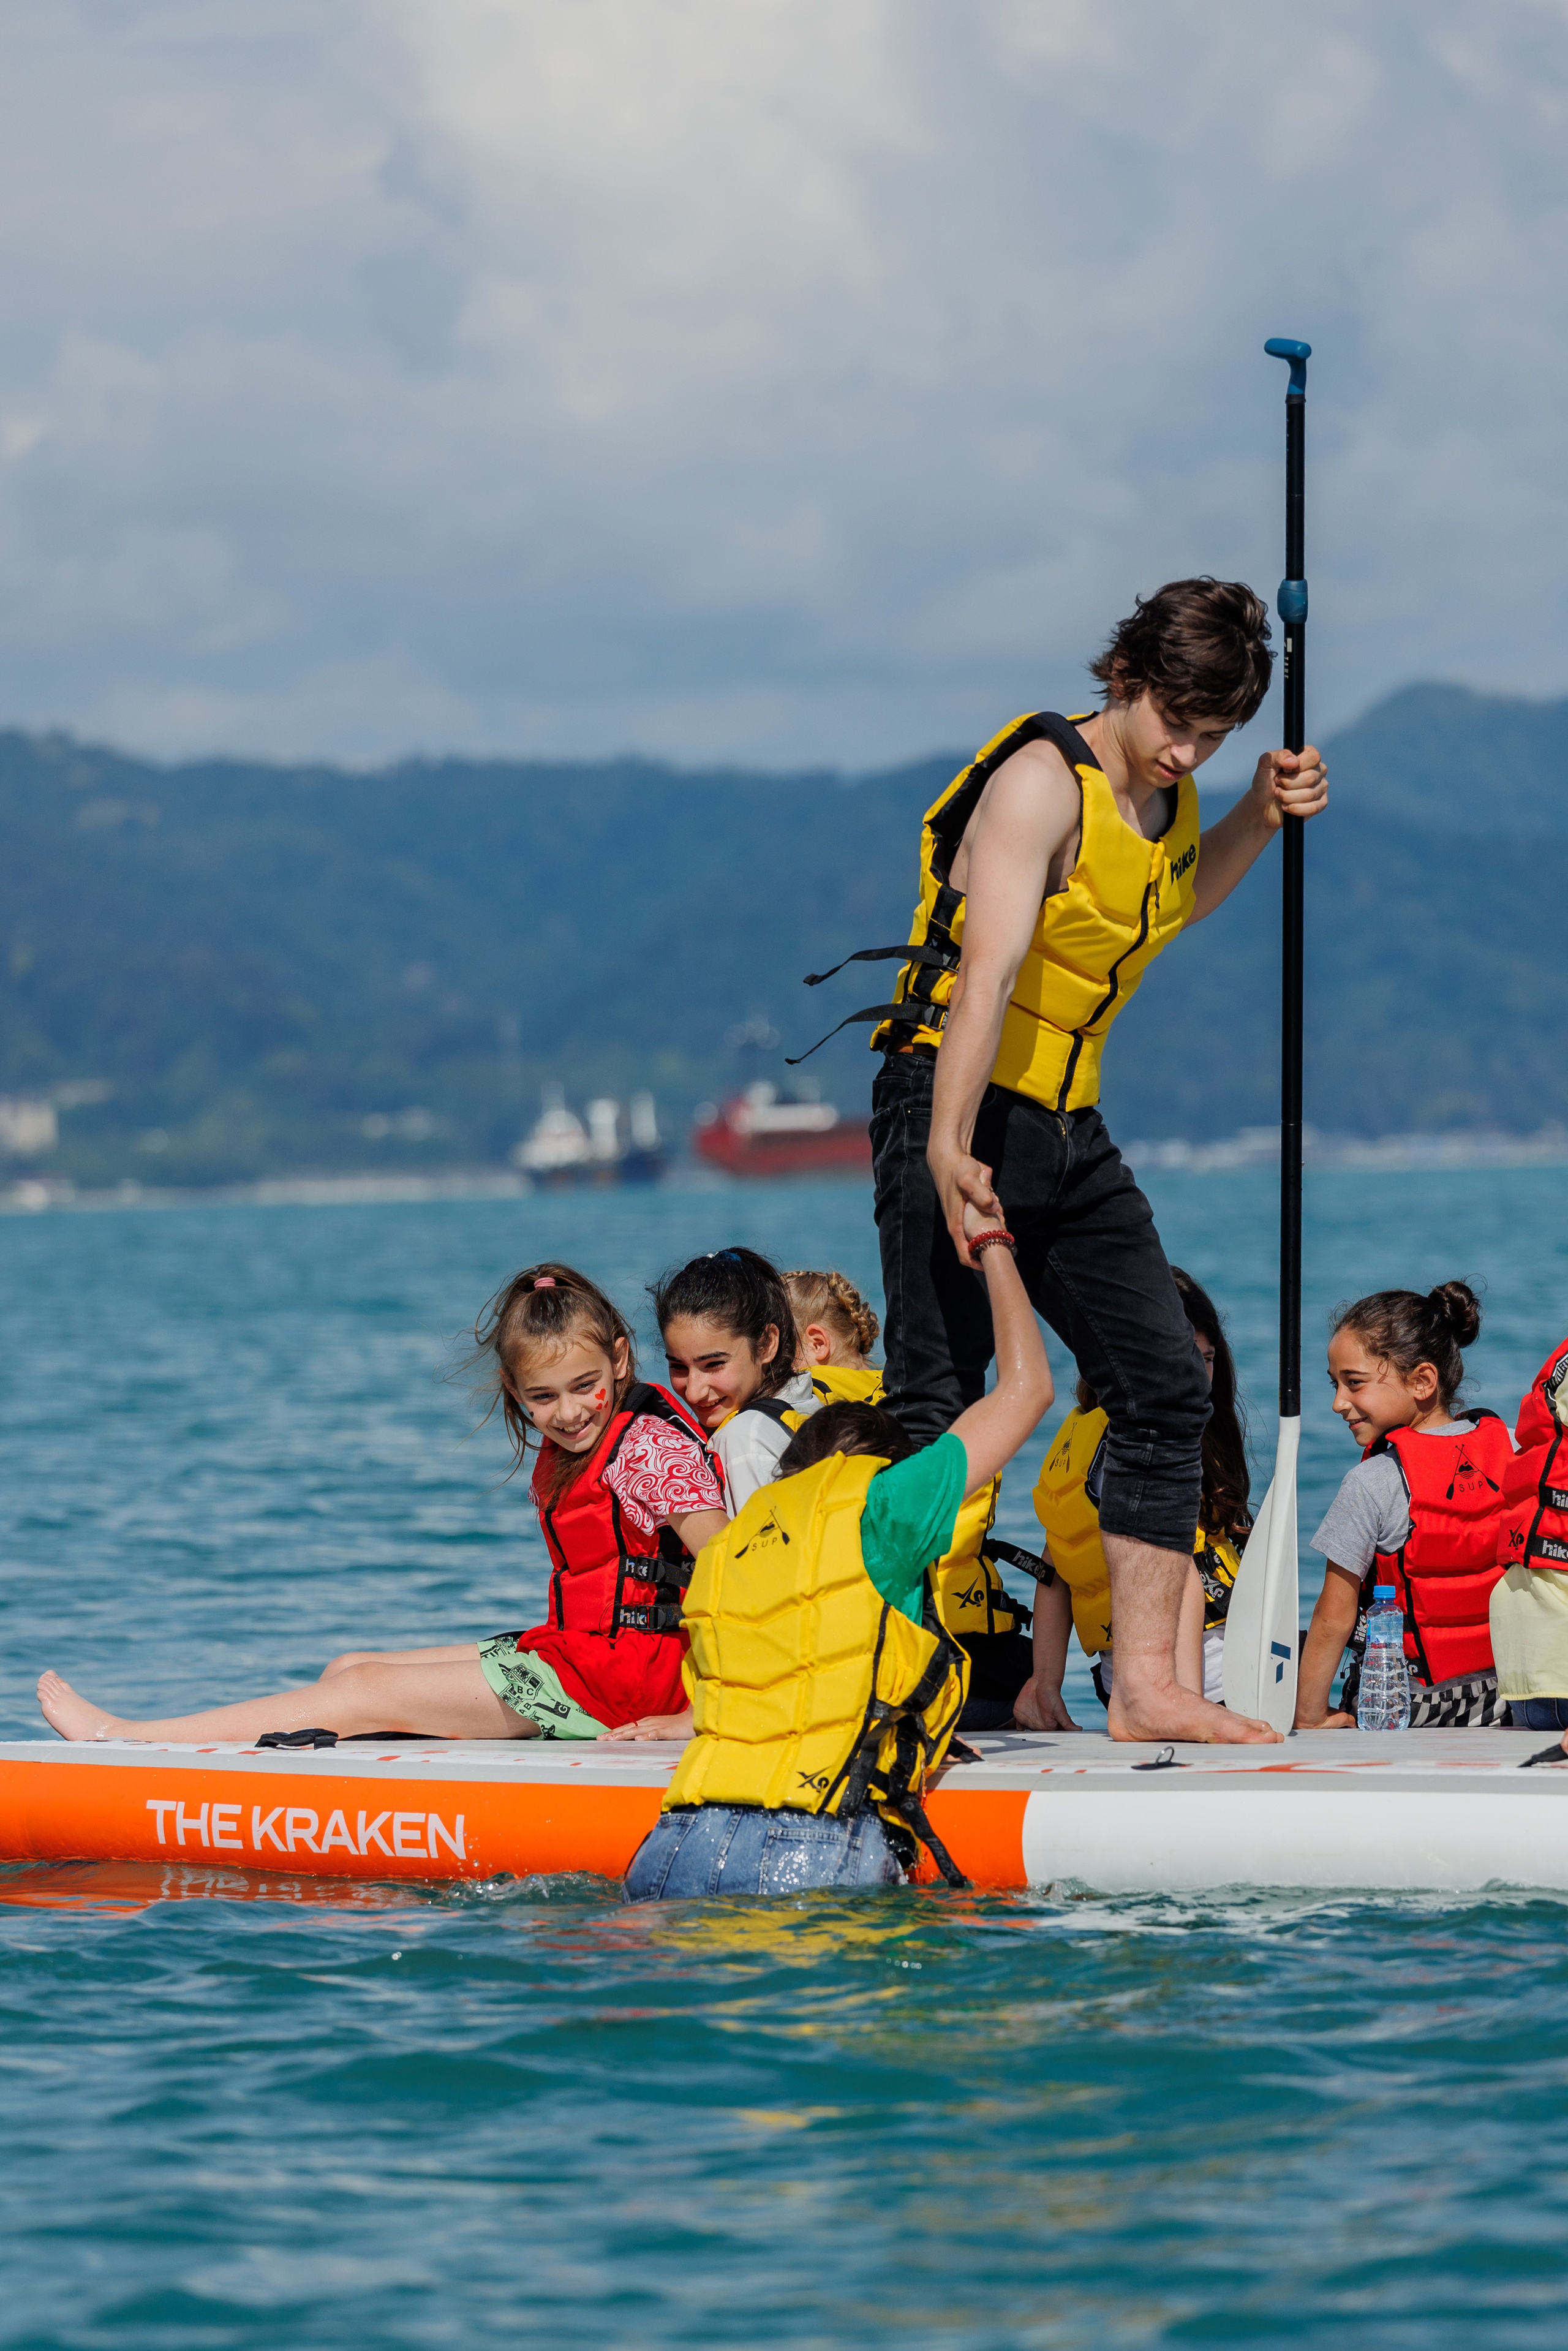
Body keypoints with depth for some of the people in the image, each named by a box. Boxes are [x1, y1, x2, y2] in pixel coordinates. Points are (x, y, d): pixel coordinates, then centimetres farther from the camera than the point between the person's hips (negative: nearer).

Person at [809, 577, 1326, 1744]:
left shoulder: (1163, 792, 8)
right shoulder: (1043, 781, -17)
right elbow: (988, 968, -28)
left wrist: (1258, 820, 13)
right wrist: (949, 1148, -38)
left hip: (1070, 1127, 8)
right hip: (959, 1113, -8)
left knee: (1165, 1386, 3)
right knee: (937, 1407, -9)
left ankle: (1148, 1688, 6)